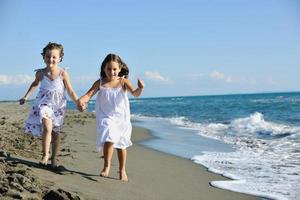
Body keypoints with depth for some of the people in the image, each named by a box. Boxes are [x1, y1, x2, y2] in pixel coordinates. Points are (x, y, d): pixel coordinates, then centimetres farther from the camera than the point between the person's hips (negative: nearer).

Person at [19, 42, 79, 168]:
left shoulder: (63, 74, -11)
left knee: (56, 132, 9)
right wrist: (26, 96, 21)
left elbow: (70, 91, -5)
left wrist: (78, 103, -14)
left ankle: (54, 158, 23)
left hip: (58, 105, 0)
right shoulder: (40, 73, -4)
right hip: (44, 103, 0)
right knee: (47, 128, -21)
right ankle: (45, 155, -7)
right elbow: (35, 83, 19)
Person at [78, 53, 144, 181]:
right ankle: (106, 166, 0)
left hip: (122, 118, 1)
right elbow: (89, 94, -11)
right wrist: (81, 100, -32)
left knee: (121, 144, 11)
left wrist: (140, 89, -39)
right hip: (106, 117, -1)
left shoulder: (123, 81, -5)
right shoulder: (100, 83, -3)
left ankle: (122, 170, 29)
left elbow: (135, 94, -16)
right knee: (109, 139, -22)